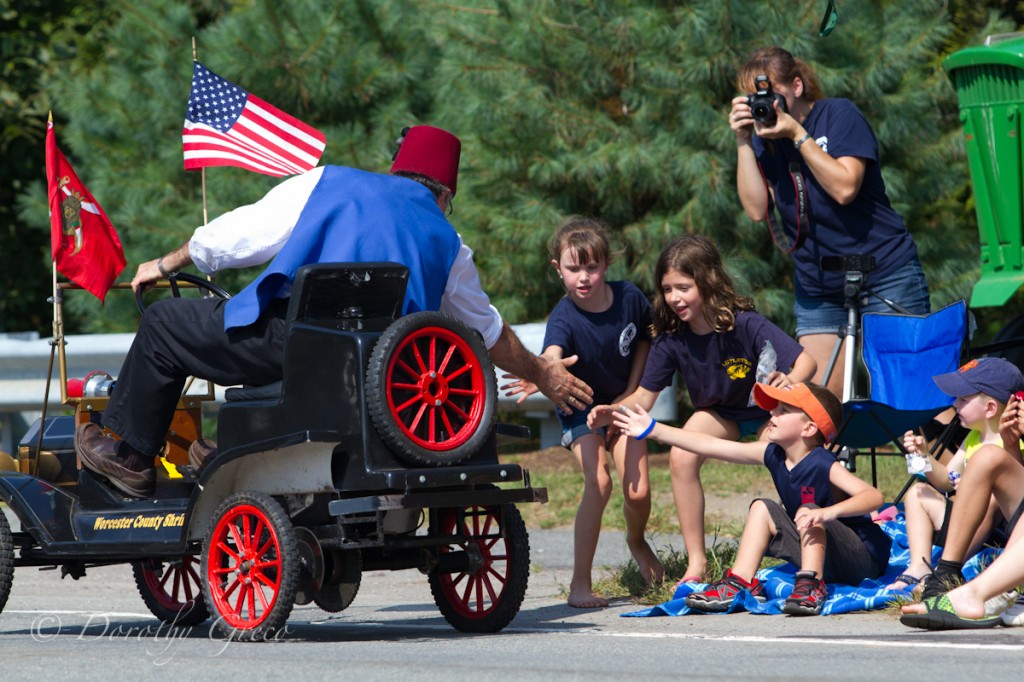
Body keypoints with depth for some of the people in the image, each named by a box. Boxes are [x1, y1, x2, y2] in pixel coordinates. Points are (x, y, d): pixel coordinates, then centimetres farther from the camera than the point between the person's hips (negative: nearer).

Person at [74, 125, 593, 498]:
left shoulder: (329, 184, 14)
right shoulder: (447, 245, 21)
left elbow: (229, 237, 17)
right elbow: (491, 333, 32)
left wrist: (167, 265, 33)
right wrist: (543, 375, 49)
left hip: (293, 337, -4)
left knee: (164, 326, 13)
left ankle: (127, 453, 13)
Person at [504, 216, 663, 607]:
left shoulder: (629, 298, -16)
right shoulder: (564, 319, -28)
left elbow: (645, 340, 5)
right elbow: (552, 356, -50)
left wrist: (631, 391, -3)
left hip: (623, 401, 3)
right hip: (581, 407, -3)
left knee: (638, 491, -6)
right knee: (598, 483, -25)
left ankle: (636, 541, 32)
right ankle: (580, 584, -19)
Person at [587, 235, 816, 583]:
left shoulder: (745, 325, -30)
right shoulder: (670, 341, -19)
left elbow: (806, 361, -31)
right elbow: (644, 396, -14)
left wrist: (789, 381, -54)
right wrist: (613, 412, -34)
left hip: (766, 411, -3)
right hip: (718, 414, 3)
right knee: (681, 458, -26)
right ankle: (696, 563, -16)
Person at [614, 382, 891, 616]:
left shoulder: (822, 465, -23)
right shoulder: (773, 455, 0)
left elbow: (873, 496, -36)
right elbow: (712, 446, 2)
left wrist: (827, 513, -53)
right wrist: (653, 430, 2)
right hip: (819, 553, 8)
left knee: (809, 511, -30)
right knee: (763, 508, 4)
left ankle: (811, 586, -39)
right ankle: (740, 583, -6)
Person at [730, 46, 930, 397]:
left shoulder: (839, 114, -7)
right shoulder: (763, 138, 5)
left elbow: (845, 188, -19)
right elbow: (757, 209, -7)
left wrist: (797, 135, -19)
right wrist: (743, 142, -11)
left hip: (885, 278, -4)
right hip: (818, 292, 4)